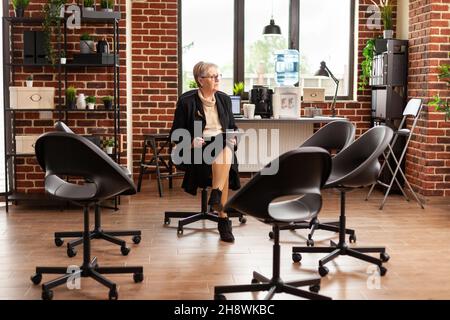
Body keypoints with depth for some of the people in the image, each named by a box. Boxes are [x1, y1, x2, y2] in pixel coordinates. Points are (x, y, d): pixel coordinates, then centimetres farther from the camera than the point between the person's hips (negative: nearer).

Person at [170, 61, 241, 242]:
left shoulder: (224, 99, 15)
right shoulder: (186, 101, 0)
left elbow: (232, 127, 24)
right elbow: (176, 134, 3)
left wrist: (233, 138, 1)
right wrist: (191, 143, -16)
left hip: (223, 145, 4)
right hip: (198, 149, -3)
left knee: (226, 148, -36)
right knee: (224, 169, -35)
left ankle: (216, 196, -41)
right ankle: (223, 219, -34)